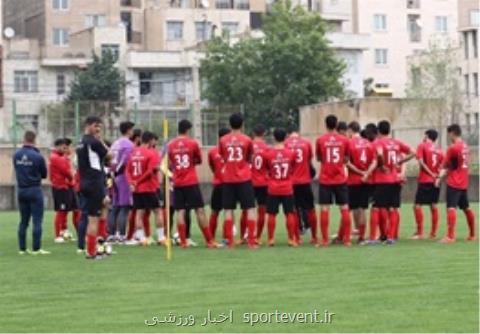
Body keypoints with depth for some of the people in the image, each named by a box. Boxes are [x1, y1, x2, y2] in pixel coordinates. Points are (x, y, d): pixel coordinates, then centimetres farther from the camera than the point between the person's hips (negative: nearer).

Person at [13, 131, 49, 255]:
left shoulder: (16, 155, -2)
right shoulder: (38, 156, -14)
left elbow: (17, 170, 8)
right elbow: (44, 175, -2)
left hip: (21, 190, 5)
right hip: (34, 190, -5)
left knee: (23, 221, 12)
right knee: (37, 220, 0)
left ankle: (22, 248, 14)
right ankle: (36, 248, -2)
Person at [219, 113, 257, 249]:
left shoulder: (223, 140, 0)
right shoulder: (247, 140, -3)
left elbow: (222, 157, 11)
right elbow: (249, 159, 8)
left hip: (228, 179, 2)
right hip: (244, 179, -2)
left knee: (228, 210, 6)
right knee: (250, 209, 3)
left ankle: (230, 242, 3)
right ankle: (251, 241, -4)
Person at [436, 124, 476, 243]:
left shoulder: (453, 147, -14)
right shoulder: (465, 146, 10)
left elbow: (446, 165, -7)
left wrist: (439, 177, 3)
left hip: (453, 183, -9)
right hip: (464, 183, 9)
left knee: (451, 208, -13)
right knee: (466, 208, 17)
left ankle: (450, 236, -22)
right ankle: (472, 234, 25)